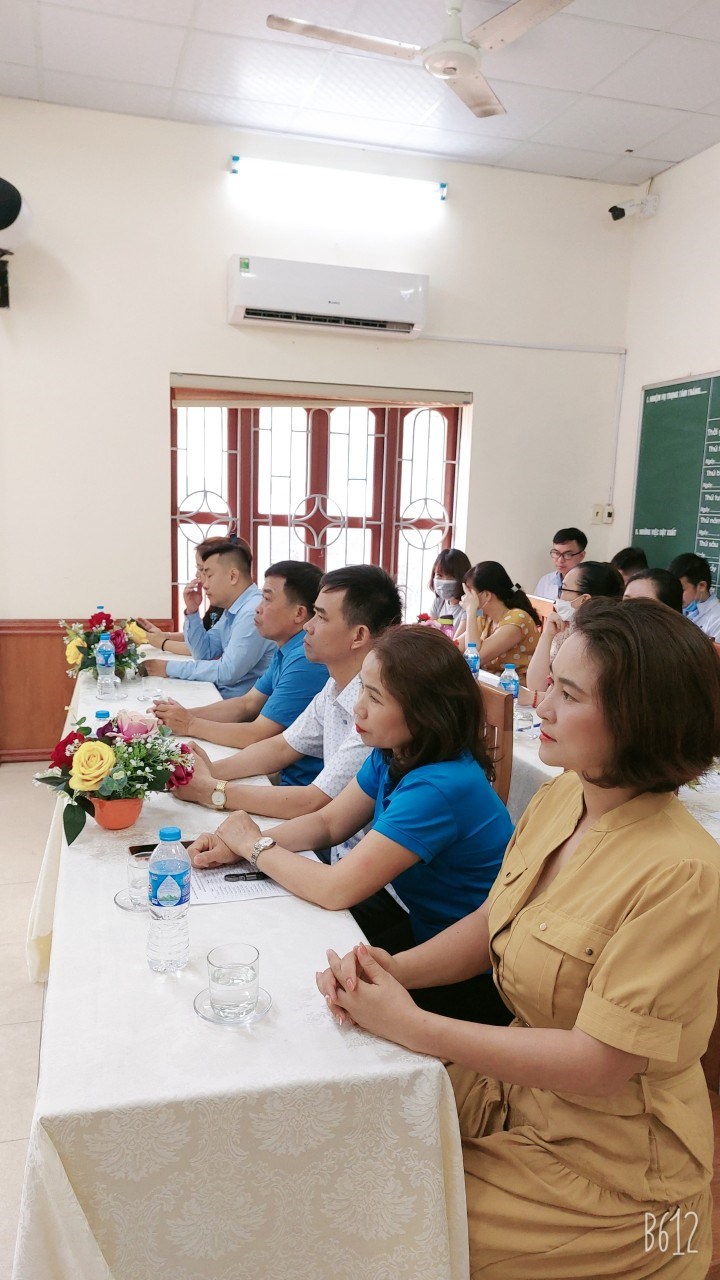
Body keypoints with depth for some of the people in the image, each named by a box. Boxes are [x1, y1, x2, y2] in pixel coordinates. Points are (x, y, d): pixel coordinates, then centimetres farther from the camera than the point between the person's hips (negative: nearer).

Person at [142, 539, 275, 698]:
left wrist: (170, 668, -16)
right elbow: (204, 653, 14)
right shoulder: (232, 609, 10)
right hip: (224, 695, 8)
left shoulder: (254, 612, -21)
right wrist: (192, 611, 1)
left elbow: (227, 671, -24)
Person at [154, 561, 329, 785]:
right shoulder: (286, 651, 9)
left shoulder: (305, 661, -24)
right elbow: (247, 704, 14)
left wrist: (191, 725, -8)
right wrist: (185, 715, 1)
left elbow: (257, 736, -22)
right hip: (288, 773, 8)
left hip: (302, 784, -8)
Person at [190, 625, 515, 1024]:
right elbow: (327, 823, 5)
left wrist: (255, 846, -15)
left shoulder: (441, 788, -32)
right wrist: (234, 846, -9)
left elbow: (336, 889, -31)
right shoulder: (393, 755, -5)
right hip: (419, 922, 7)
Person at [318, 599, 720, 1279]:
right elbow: (492, 921, 5)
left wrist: (413, 1026, -24)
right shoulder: (560, 795, -6)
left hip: (603, 1166, -6)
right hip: (515, 1081, 6)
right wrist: (391, 968, -12)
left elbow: (599, 1063, -26)